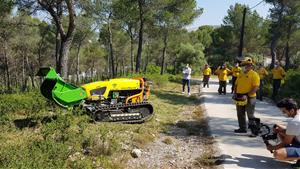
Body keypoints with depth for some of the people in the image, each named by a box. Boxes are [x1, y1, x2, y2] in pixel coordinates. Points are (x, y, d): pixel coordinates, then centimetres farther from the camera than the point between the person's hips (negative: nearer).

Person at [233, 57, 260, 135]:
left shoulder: (254, 74, -11)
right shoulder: (241, 74, 11)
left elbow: (256, 87, -19)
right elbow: (236, 84, 19)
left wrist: (247, 95, -25)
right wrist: (235, 93, 3)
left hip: (249, 98, -7)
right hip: (240, 98, 7)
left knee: (250, 115, -3)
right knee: (240, 114, 15)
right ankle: (242, 128, 29)